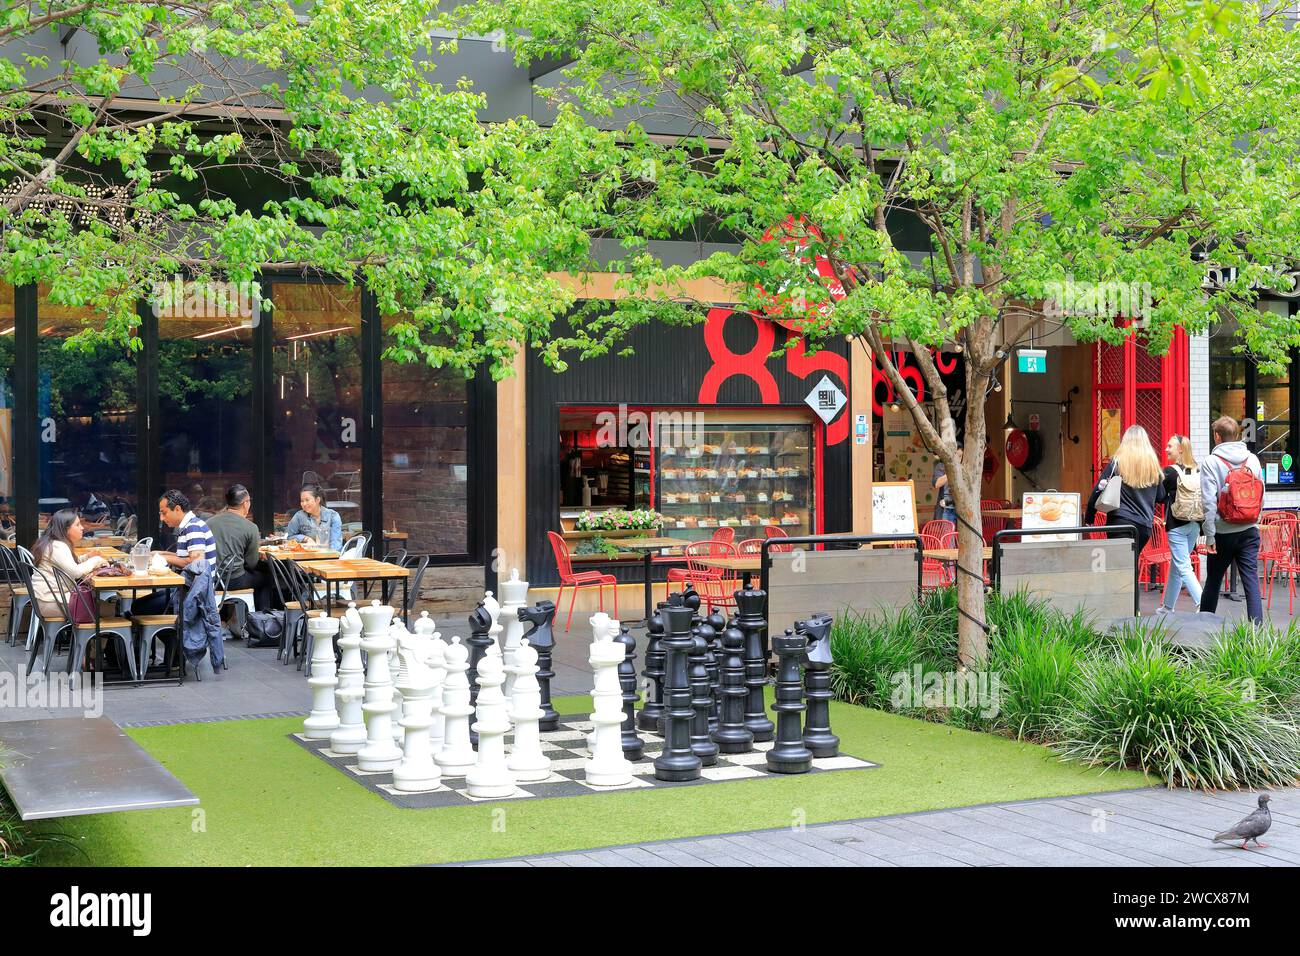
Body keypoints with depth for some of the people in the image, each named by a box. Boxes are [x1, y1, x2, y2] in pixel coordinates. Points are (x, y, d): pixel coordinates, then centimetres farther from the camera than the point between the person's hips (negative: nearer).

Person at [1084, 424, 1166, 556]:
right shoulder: (1153, 464, 7)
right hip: (1145, 526, 3)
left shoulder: (1117, 462, -1)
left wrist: (1089, 518, 6)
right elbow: (1161, 497, 15)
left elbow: (1098, 490, -2)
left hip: (1121, 522, -3)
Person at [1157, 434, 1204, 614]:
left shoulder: (1170, 472, -12)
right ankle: (1167, 606, 28)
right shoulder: (1199, 472, 4)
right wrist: (1201, 527, 16)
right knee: (1176, 565, 18)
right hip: (1194, 525, 6)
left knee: (1183, 568, -6)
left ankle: (1202, 604, -21)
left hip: (1176, 526, -6)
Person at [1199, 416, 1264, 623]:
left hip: (1224, 533, -3)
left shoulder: (1211, 462, -9)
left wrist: (1209, 536, -10)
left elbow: (1209, 502, -13)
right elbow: (1261, 495, 8)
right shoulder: (1253, 460, 4)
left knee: (1213, 581, 11)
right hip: (1250, 531, 3)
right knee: (1251, 580, 1)